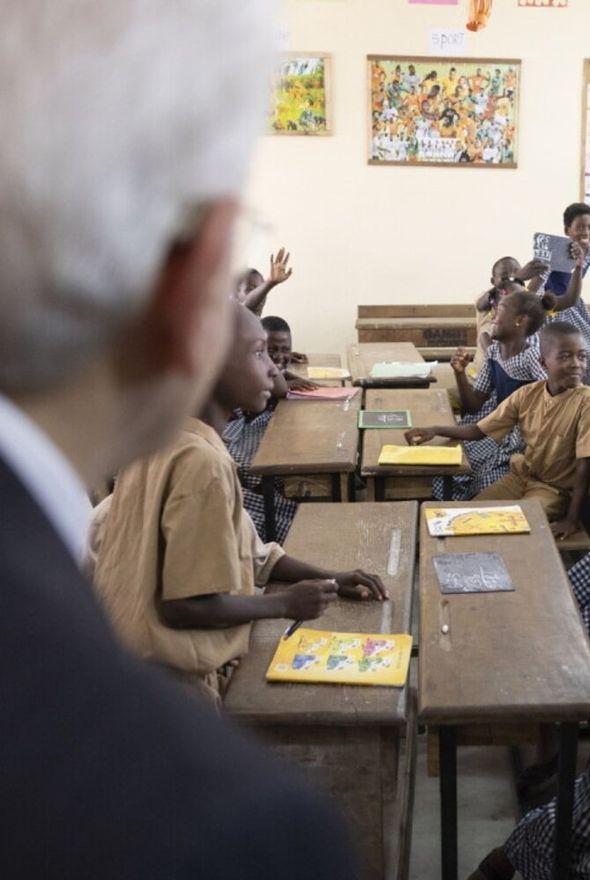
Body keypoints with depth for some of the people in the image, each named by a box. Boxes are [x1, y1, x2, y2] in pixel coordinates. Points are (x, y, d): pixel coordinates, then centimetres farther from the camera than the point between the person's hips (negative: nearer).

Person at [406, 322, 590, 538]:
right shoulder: (527, 394, -5)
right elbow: (480, 430, 1)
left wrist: (572, 518, -25)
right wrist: (435, 430, -14)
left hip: (556, 489, -5)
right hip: (521, 477, 5)